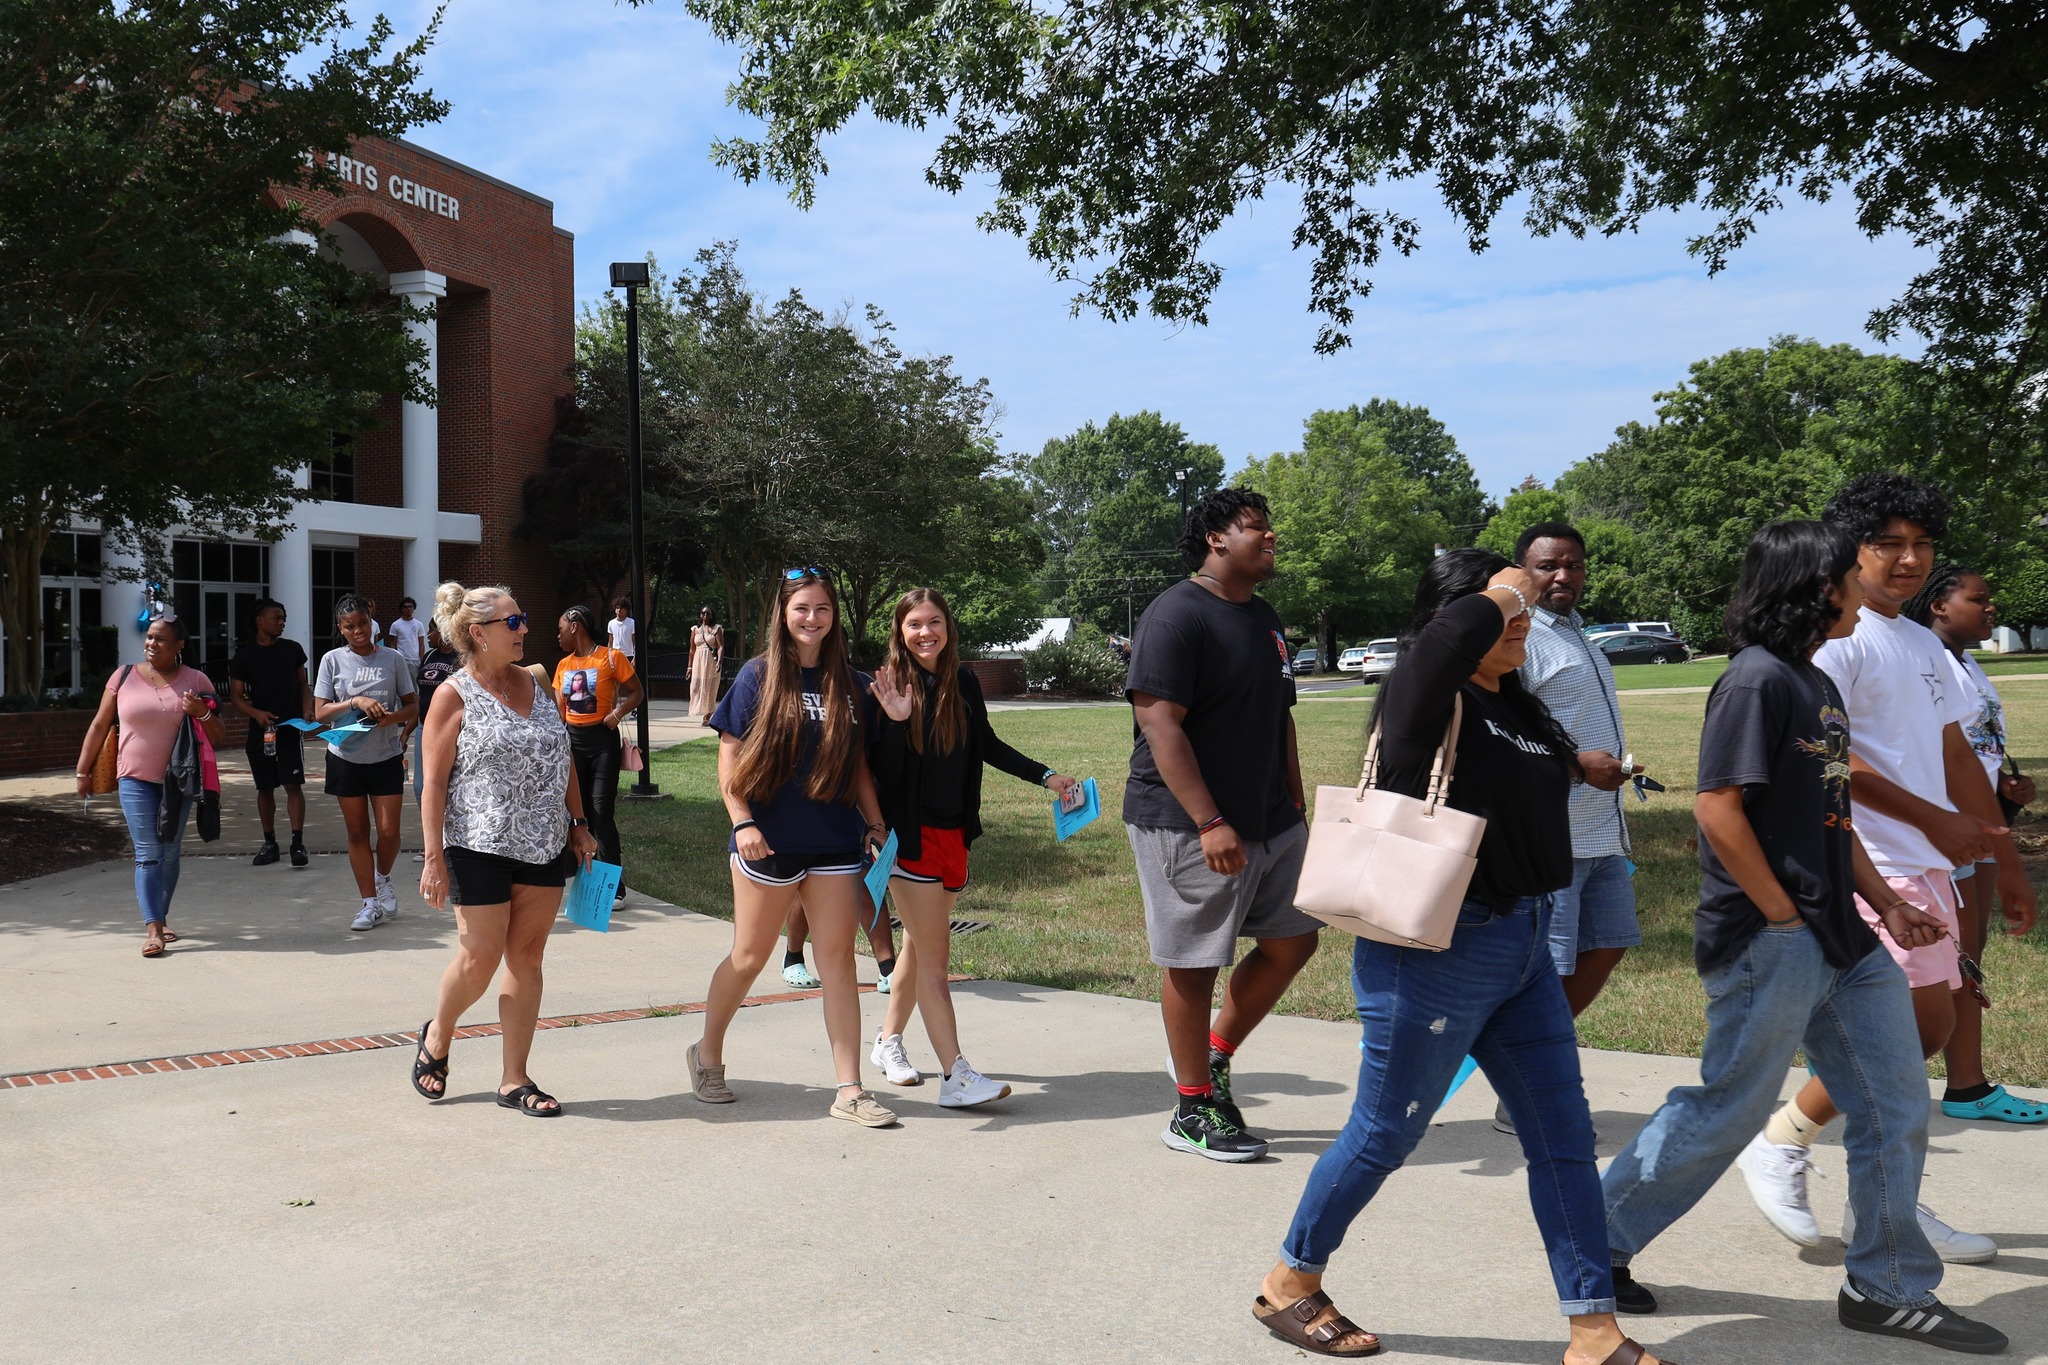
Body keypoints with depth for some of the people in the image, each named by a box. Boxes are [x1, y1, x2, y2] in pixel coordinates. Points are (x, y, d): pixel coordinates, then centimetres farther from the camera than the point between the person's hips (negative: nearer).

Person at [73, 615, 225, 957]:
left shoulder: (196, 681, 2)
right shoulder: (124, 677, 2)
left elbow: (219, 738, 3)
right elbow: (99, 726, 8)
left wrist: (202, 713, -17)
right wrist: (83, 771, 8)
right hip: (136, 779, -1)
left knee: (170, 854, 9)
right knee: (148, 854, -9)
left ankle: (161, 918, 24)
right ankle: (152, 929, -14)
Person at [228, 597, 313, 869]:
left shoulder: (293, 649, 5)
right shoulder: (244, 655, 2)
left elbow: (303, 685, 12)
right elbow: (236, 696, 1)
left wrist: (307, 711, -5)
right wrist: (256, 713, -17)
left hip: (291, 728, -1)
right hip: (260, 731, 1)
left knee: (293, 785, -8)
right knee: (265, 788, 8)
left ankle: (297, 843, -8)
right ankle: (269, 843, 18)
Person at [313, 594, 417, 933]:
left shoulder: (391, 658, 0)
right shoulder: (332, 660, 0)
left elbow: (412, 706, 4)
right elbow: (320, 713, -4)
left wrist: (393, 717, -18)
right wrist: (355, 702, -20)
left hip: (386, 756, 0)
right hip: (346, 757, 0)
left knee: (389, 831, -2)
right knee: (357, 832, 6)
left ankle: (383, 878, 29)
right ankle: (370, 903, 15)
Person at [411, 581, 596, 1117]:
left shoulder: (535, 684, 10)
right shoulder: (455, 695, -7)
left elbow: (561, 760, 17)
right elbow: (434, 783, -9)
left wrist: (579, 823, 12)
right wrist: (434, 859, -14)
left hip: (544, 846, 5)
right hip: (481, 847, -5)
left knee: (527, 958, 6)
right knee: (480, 957, -2)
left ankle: (514, 1078, 14)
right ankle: (437, 1036, 28)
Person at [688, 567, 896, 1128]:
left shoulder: (850, 683, 7)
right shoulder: (759, 675, -3)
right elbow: (729, 757, -4)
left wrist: (875, 822, 7)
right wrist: (742, 822, -12)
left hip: (836, 844, 3)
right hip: (769, 845, -3)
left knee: (838, 961, 2)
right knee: (749, 956, 8)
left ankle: (849, 1090, 6)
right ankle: (707, 1056, 32)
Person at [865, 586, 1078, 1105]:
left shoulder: (964, 684, 3)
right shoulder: (890, 686, -11)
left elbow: (988, 747, 16)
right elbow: (882, 770, -14)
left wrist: (1046, 776, 14)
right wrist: (895, 721, -30)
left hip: (952, 833, 5)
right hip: (910, 834, -5)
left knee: (919, 945, 16)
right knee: (934, 954, -7)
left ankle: (888, 1041, 33)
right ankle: (956, 1076, -7)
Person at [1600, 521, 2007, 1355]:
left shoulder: (1816, 684, 15)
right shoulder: (1758, 679, -15)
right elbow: (1718, 809, -21)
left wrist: (1884, 902, 15)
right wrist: (1784, 917, -16)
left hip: (1840, 941, 9)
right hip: (1770, 942, -9)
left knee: (1895, 1111, 10)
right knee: (1727, 1111, 0)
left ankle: (1889, 1290, 24)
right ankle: (1596, 1246, 16)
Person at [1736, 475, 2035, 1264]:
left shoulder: (1925, 645, 19)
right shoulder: (1836, 638, -11)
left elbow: (1956, 757, 22)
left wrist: (2005, 859, 20)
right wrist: (1934, 818, -20)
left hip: (1926, 864, 9)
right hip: (1867, 864, -9)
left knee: (1922, 1029, 10)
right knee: (1921, 1022, -12)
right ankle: (1781, 1143, 2)